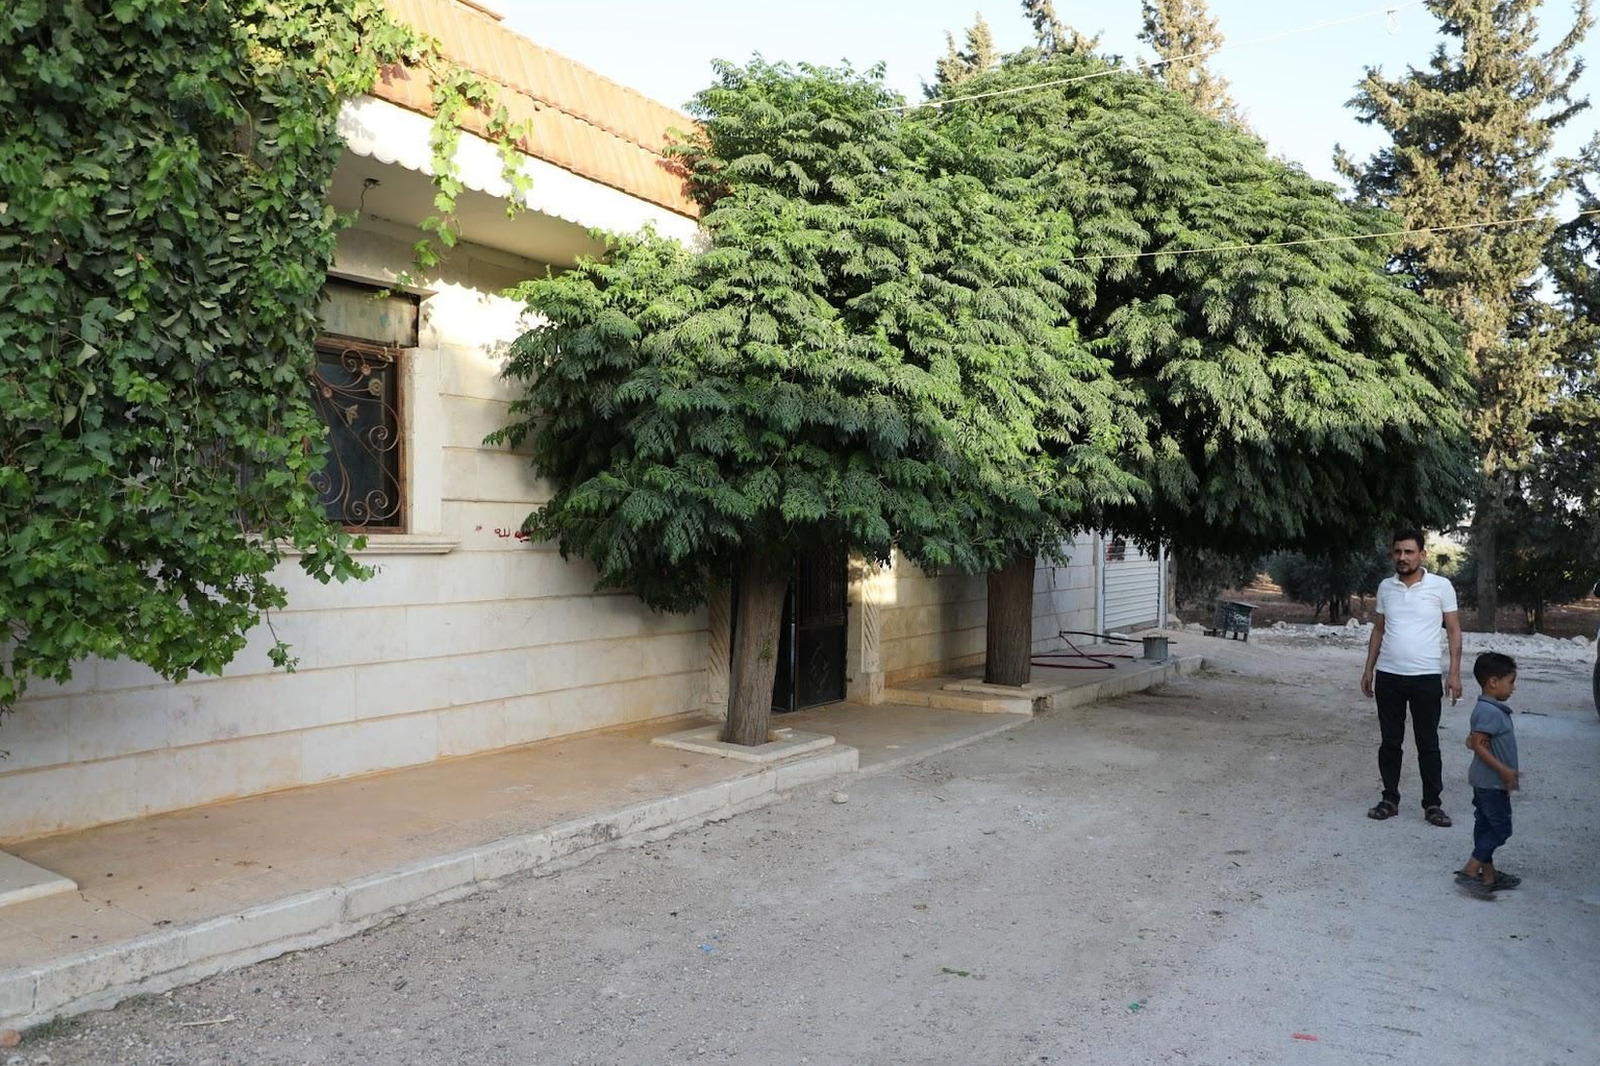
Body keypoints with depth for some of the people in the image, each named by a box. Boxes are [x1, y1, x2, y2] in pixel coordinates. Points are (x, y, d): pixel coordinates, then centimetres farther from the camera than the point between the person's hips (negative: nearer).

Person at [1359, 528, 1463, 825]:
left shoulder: (1441, 587, -4)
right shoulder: (1385, 587, 6)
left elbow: (1454, 630, -1)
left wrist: (1454, 672, -8)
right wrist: (1368, 669, 11)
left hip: (1426, 678, -3)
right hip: (1388, 677, 3)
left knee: (1428, 744, 5)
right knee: (1390, 742, 9)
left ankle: (1433, 804, 15)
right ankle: (1390, 799, 18)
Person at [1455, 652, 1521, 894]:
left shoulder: (1486, 709, 11)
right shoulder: (1490, 712, -21)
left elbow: (1472, 741, 18)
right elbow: (1478, 744, -26)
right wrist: (1503, 770, -24)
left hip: (1485, 781, 10)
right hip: (1492, 782, -10)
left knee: (1486, 826, 13)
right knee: (1500, 828, -4)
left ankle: (1489, 875, 21)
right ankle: (1470, 870, -3)